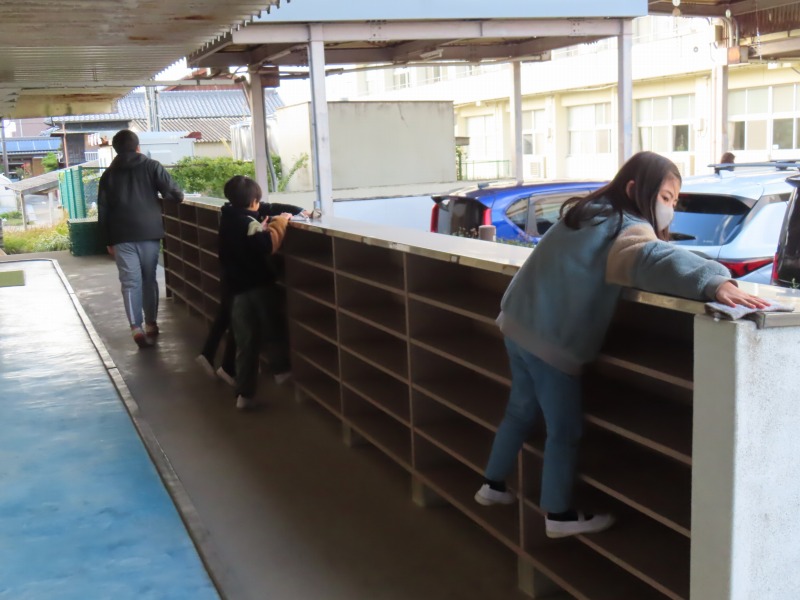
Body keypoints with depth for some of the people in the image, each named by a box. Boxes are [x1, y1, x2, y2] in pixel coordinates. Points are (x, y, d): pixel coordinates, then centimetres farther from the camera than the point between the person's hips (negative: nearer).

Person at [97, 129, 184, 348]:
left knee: (130, 282, 0)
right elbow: (176, 195, -3)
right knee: (149, 279, 13)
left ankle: (136, 328, -11)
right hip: (149, 233, -1)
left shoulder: (109, 174, 10)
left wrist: (108, 240, 13)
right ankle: (151, 324, 19)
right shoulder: (152, 167, 2)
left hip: (122, 236, 1)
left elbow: (103, 211, 9)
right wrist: (160, 197, 19)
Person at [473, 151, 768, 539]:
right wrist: (715, 282, -52)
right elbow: (656, 259, -39)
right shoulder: (627, 229, -16)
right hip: (550, 341, -9)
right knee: (564, 430, 6)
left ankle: (493, 485, 38)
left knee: (520, 411, 25)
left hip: (518, 324, 9)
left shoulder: (586, 212, 12)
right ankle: (559, 515, 17)